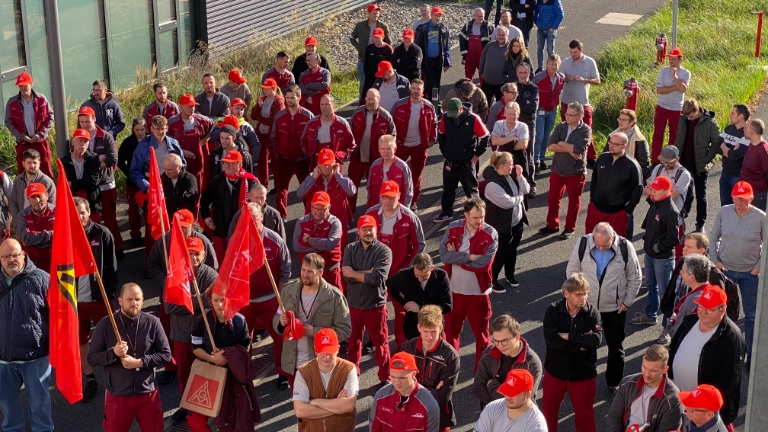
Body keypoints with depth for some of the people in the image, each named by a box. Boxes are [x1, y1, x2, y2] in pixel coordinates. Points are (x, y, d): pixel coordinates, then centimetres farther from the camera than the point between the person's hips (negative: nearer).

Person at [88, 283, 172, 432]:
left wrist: (140, 362, -16)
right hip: (117, 396, -1)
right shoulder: (105, 324, -8)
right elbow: (92, 358, -5)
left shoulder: (152, 322, -5)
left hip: (148, 394, 1)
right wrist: (113, 353, -23)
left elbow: (165, 354, -3)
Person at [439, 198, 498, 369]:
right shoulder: (453, 228, -6)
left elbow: (483, 264, -23)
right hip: (454, 290, 3)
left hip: (478, 293, -3)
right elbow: (444, 255, -17)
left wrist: (456, 258, -15)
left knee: (481, 335, 10)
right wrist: (470, 257, -23)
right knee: (451, 331, 19)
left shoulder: (491, 234, -14)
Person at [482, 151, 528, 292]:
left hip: (517, 221, 8)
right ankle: (492, 280, 21)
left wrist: (520, 176, -16)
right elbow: (507, 202, -32)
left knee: (513, 250, 22)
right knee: (502, 252, 3)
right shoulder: (492, 183, -28)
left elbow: (526, 190, 0)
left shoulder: (511, 175, -1)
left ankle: (510, 275, 42)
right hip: (502, 224, -8)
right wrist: (520, 197, -13)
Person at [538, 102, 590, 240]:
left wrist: (561, 144, -15)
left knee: (573, 200, 10)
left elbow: (578, 149, -27)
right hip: (557, 170, 4)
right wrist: (570, 150, -20)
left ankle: (569, 228, 25)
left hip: (575, 172, -4)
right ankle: (552, 225, 30)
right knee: (552, 198, 13)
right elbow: (551, 146, -12)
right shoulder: (560, 127, -1)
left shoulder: (585, 130, -13)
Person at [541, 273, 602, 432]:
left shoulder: (592, 312, -11)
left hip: (583, 373, 0)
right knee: (548, 409, 17)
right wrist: (580, 345, -23)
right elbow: (551, 339, -24)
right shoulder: (553, 310, -12)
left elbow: (596, 339, -23)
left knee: (584, 412, 14)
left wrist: (569, 336, -22)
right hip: (555, 370, 1)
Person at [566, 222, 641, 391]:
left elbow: (635, 277, -5)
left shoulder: (625, 248, -18)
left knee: (615, 346, 12)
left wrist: (628, 301, -4)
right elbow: (572, 270, -2)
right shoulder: (583, 244, -16)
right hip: (587, 304, 1)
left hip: (615, 307, -1)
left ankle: (613, 382, 29)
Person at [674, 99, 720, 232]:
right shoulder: (683, 119, 0)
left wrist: (707, 159, -15)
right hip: (684, 164, 4)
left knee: (701, 196, 7)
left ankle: (700, 225, 17)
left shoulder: (710, 122, -15)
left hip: (699, 166, -4)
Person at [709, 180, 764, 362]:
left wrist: (759, 266, -7)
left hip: (750, 273, -2)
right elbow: (713, 236, 4)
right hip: (725, 270, 2)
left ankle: (752, 354, 21)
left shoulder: (761, 217, -14)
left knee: (751, 315, 9)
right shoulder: (724, 212, -7)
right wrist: (715, 260, -3)